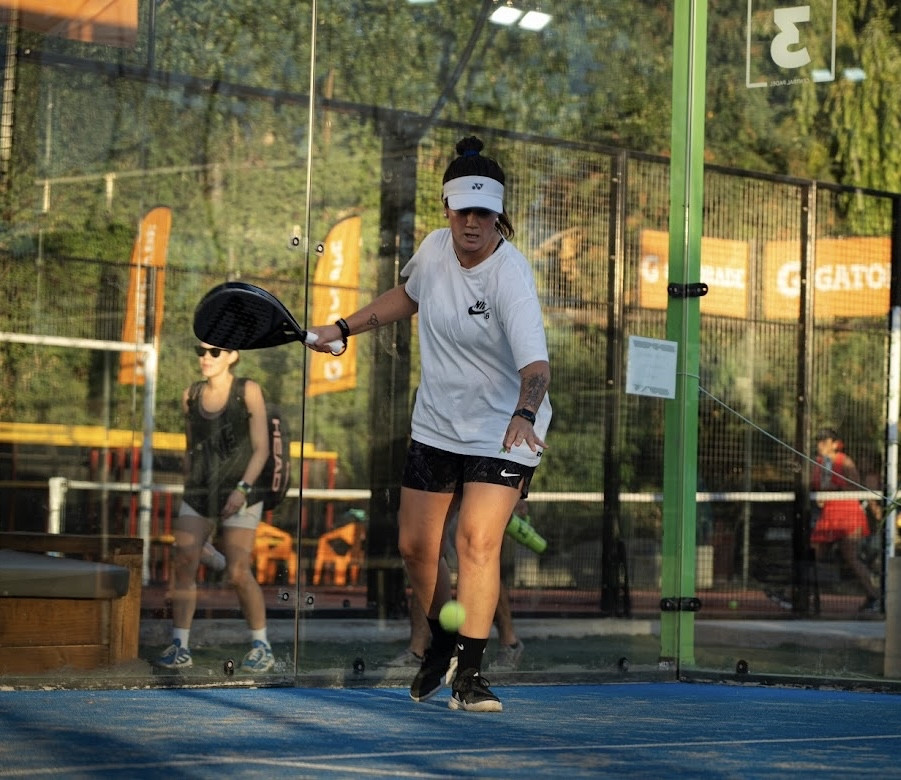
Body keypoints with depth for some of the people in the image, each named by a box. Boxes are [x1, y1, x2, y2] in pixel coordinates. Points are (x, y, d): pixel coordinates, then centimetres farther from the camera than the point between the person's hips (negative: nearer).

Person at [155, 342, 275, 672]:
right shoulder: (191, 396, 8)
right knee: (184, 565, -9)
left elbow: (261, 449, -6)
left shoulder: (248, 391, -5)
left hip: (238, 496, -4)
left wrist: (242, 488, -17)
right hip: (198, 494, 4)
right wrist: (188, 490, 15)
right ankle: (179, 646, -5)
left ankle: (261, 645, 6)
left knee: (238, 573, -10)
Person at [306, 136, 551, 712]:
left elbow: (536, 363, -38)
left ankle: (469, 673, -15)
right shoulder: (435, 247, -5)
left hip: (502, 432, -6)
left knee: (479, 542, -21)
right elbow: (409, 297, 20)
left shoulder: (510, 276, -25)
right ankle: (443, 644, 35)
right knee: (415, 545, 10)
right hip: (436, 425, 6)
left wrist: (524, 413, -56)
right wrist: (345, 328, 17)